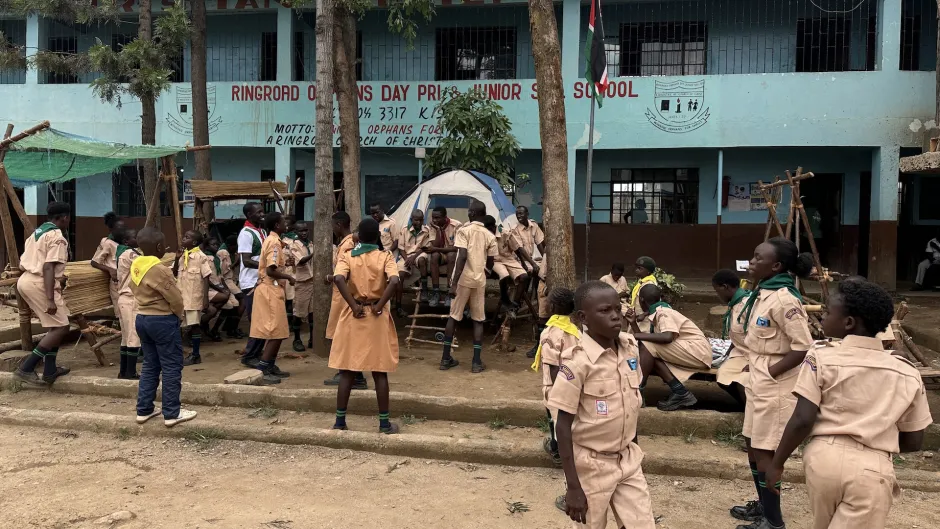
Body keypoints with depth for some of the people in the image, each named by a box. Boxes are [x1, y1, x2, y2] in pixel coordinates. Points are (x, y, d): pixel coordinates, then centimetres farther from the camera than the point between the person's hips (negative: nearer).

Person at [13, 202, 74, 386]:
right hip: (39, 285, -10)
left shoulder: (36, 233, 20)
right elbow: (47, 268, -21)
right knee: (60, 328, -7)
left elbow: (22, 264, 21)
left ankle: (50, 370, 19)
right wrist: (50, 299, -25)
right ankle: (26, 368, -11)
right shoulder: (57, 237, -10)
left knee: (55, 326, 18)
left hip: (26, 281, 10)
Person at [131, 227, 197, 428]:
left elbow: (136, 291, 12)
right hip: (163, 321, -8)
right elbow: (176, 299, -16)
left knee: (150, 365, 17)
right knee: (172, 367, 1)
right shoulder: (159, 269, -20)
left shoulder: (135, 266, 4)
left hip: (142, 318, 8)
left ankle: (144, 409, 21)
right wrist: (179, 316, 2)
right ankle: (172, 414, 5)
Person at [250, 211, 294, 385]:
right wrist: (289, 277, -12)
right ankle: (262, 370, -7)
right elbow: (271, 270, -23)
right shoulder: (274, 242, -15)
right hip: (271, 289, -10)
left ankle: (271, 366, 19)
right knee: (276, 332, -7)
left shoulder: (271, 240, 16)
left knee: (275, 331, 14)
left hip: (270, 289, 10)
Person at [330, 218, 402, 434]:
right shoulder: (385, 256, -2)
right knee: (380, 372, 6)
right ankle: (384, 422, 10)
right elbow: (394, 281, -21)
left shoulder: (347, 256, 1)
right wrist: (379, 306, -12)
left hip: (353, 316, 1)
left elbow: (338, 279, -19)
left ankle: (340, 420, 13)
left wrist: (354, 306, -15)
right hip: (377, 318, -1)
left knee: (347, 371, 8)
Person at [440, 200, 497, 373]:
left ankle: (445, 358, 14)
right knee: (478, 320, 9)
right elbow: (490, 264, 10)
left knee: (453, 316, 10)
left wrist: (454, 282, -18)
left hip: (463, 279, -2)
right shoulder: (490, 236, 6)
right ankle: (477, 361, 4)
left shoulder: (464, 230, -5)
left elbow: (462, 256, -16)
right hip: (480, 280, 2)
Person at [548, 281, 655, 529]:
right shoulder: (578, 361, -21)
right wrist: (573, 487, -17)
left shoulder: (631, 347, -3)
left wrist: (633, 450, 16)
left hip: (628, 460, 5)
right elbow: (563, 426, -17)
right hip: (591, 465, -5)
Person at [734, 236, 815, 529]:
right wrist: (757, 375, 9)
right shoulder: (761, 294, 7)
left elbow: (803, 347, -24)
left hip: (775, 388, -9)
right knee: (755, 450, 19)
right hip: (758, 383, 9)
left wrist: (770, 372, -17)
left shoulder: (784, 299, -21)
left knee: (764, 454, 1)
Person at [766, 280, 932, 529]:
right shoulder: (908, 373, 6)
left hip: (824, 458, 0)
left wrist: (777, 463, 3)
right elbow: (913, 442, 11)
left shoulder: (821, 357, -3)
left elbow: (802, 421, -9)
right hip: (873, 469, 0)